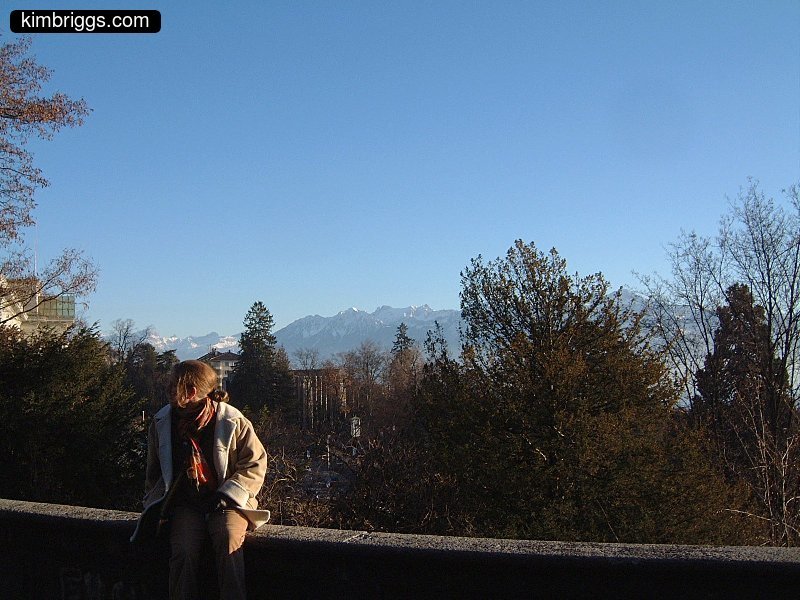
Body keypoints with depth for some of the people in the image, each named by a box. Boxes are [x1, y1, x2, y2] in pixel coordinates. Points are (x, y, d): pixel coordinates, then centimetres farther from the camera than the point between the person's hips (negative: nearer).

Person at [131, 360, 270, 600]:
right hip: (184, 503, 3)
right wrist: (154, 504, 9)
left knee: (228, 543, -32)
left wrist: (228, 495, -11)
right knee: (183, 553, -26)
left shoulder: (232, 421, -5)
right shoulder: (161, 423, 7)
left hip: (224, 502, -2)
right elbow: (154, 471, 20)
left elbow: (255, 465, -2)